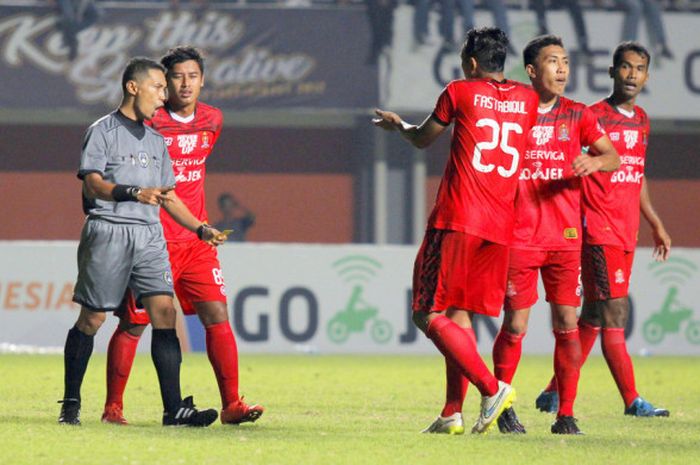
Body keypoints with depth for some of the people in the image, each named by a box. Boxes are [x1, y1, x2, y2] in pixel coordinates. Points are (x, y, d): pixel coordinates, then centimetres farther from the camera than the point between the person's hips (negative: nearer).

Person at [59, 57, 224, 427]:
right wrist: (134, 193, -26)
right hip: (108, 230, -6)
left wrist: (200, 228, 14)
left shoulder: (156, 141, 21)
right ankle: (71, 403, 10)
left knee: (164, 311, -8)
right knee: (92, 319, -2)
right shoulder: (103, 131, 0)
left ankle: (173, 408, -12)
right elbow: (92, 185, -11)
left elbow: (168, 196, 25)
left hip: (150, 235, 6)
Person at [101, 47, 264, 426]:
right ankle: (113, 407, 8)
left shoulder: (213, 120, 8)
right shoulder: (149, 123, -10)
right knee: (134, 322, -2)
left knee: (217, 316, -3)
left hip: (196, 239, 5)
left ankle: (231, 405, -2)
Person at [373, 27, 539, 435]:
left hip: (456, 220, -5)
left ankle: (492, 388, -17)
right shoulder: (527, 99, 11)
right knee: (459, 313, 13)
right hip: (500, 226, 5)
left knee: (429, 315, -3)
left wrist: (397, 124, 37)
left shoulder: (459, 92, 0)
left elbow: (422, 139, 16)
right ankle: (453, 413, 5)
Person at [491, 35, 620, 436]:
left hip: (565, 236, 2)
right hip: (519, 236, -2)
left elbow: (613, 157, 2)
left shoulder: (577, 115, 8)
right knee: (516, 324, -2)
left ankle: (566, 415, 3)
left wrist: (595, 162, -21)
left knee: (567, 324, -2)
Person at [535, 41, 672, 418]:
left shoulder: (641, 121, 15)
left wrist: (656, 225, 26)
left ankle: (553, 394, 17)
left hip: (627, 232, 8)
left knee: (594, 317, 10)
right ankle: (632, 401, -11)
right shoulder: (593, 117, -7)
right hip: (598, 229, -8)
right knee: (615, 314, -10)